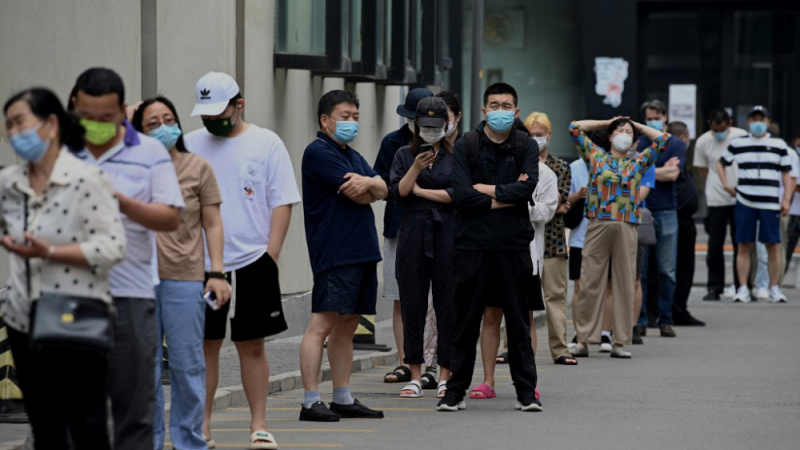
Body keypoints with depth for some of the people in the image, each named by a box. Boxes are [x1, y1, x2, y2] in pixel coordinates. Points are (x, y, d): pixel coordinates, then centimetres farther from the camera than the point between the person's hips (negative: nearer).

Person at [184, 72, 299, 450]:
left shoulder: (266, 144, 1)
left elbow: (282, 202, -1)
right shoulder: (189, 145, 8)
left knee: (252, 346, 3)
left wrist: (270, 257, -8)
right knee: (204, 344, 5)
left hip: (251, 262, -2)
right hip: (199, 263, 2)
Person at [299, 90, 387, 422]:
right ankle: (311, 402, -13)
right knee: (323, 324, -11)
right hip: (334, 253, -9)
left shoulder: (353, 156, 22)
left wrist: (368, 182, -13)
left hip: (362, 251, 9)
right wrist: (369, 188, 8)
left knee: (347, 325, 11)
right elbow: (359, 196, -14)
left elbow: (382, 190, 8)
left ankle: (343, 399, 16)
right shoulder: (319, 152, -7)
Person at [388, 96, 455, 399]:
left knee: (448, 305, -2)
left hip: (447, 235, -1)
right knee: (413, 305, 1)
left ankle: (446, 376, 4)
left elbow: (458, 194, -5)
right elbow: (395, 193, 0)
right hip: (413, 235, 1)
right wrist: (416, 168, -12)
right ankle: (415, 375, 8)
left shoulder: (455, 156, 5)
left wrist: (420, 190, -2)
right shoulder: (405, 155, 10)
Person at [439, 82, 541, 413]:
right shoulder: (466, 146, 2)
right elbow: (461, 194, -11)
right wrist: (506, 197, -9)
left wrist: (486, 190, -10)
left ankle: (526, 391, 10)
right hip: (473, 244, -1)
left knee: (519, 321, 5)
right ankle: (456, 391, 10)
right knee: (466, 320, 4)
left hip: (514, 245, 1)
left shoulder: (526, 146, 5)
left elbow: (527, 187, -12)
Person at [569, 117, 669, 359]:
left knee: (625, 285, 1)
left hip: (627, 228, 1)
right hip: (598, 227, -1)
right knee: (590, 284, -2)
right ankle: (583, 341, 1)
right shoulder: (595, 156, 12)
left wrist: (638, 126, 22)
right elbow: (575, 128, 10)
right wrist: (607, 122, 18)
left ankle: (620, 342, 6)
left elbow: (663, 139, 16)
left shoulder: (638, 163, 16)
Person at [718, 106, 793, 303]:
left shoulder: (779, 145, 8)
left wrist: (786, 200, 0)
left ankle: (774, 288, 6)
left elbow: (786, 174, 9)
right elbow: (721, 163, 21)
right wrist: (726, 184, 8)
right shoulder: (737, 144, 9)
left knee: (772, 246, -1)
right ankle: (743, 289, 3)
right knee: (744, 246, 0)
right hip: (745, 203, 0)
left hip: (771, 204, 0)